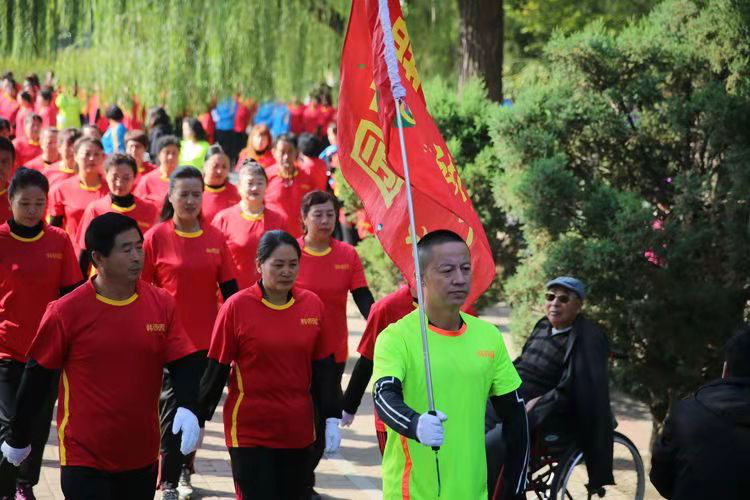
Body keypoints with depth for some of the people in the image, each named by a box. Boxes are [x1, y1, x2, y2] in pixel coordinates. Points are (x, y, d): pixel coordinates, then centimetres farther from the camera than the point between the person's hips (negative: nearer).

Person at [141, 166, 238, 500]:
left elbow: (229, 290, 8)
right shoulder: (156, 238, -6)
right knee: (172, 408, -3)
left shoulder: (215, 239, 3)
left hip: (207, 341, 3)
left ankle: (185, 469, 31)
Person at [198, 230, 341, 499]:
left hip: (298, 430, 4)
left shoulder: (312, 305, 3)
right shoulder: (236, 307, -8)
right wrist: (199, 419, 0)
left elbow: (323, 368, 9)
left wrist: (331, 418, 6)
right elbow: (217, 369, -3)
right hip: (249, 431, -4)